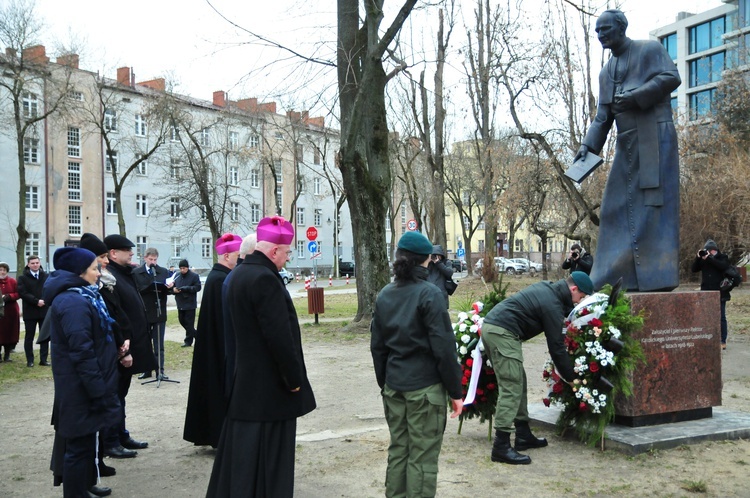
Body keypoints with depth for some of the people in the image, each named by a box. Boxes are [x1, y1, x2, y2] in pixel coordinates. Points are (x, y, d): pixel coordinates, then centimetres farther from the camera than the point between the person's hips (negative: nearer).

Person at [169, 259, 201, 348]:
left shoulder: (194, 276, -8)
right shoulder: (177, 276, 9)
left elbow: (198, 287, -12)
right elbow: (172, 286, 14)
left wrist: (185, 288, -21)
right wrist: (173, 289, -10)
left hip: (190, 304, -6)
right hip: (180, 303, 6)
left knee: (189, 323, -2)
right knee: (182, 321, 12)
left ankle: (188, 340, 7)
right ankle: (195, 335, 28)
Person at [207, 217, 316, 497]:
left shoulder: (240, 273, 10)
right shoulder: (265, 278, -21)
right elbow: (279, 335, -23)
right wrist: (294, 378, -13)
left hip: (246, 380, 10)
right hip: (270, 385, -10)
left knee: (243, 452, 17)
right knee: (268, 455, 0)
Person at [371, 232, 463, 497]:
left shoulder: (385, 294, 7)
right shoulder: (429, 293, -12)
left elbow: (377, 345, 11)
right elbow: (444, 347, -14)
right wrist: (455, 391, -8)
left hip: (394, 386, 6)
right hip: (425, 387, -6)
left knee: (397, 451, 15)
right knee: (423, 456, 2)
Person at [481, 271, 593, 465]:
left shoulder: (548, 288, 16)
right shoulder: (552, 305, -12)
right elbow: (556, 346, -9)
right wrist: (571, 377, 0)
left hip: (491, 325, 11)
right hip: (502, 332, -11)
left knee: (518, 383, 15)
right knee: (511, 388, -12)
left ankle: (523, 435, 21)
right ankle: (501, 446, -14)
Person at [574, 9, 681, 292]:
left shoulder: (650, 49, 4)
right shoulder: (606, 72, 21)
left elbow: (672, 77, -10)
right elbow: (602, 116, 17)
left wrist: (635, 96, -15)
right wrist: (588, 145, 4)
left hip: (655, 137, -7)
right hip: (627, 144, 7)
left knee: (655, 204, -10)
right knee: (620, 206, 2)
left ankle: (660, 276, -10)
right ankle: (625, 276, 4)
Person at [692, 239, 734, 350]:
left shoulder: (722, 257, 0)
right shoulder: (703, 259, 11)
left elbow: (723, 266, -20)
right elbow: (694, 269, 3)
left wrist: (709, 258, -21)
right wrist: (698, 257, -9)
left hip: (720, 293, -4)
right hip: (706, 294, 4)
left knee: (721, 317, 0)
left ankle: (723, 342, 3)